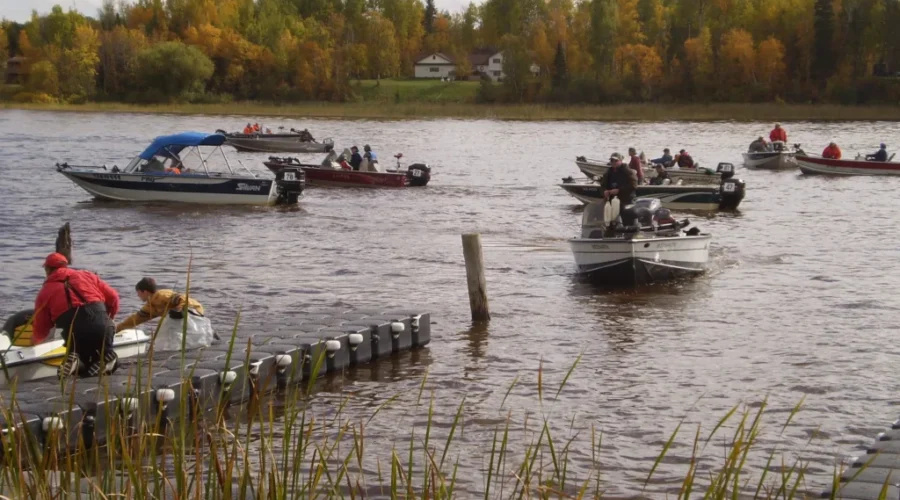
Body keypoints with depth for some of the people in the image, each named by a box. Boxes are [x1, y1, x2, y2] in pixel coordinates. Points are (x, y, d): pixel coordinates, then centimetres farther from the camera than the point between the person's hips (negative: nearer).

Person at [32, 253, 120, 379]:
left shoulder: (46, 291, 18)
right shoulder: (86, 275, 23)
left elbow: (40, 330, 21)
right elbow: (112, 297, 19)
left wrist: (34, 340, 45)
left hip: (75, 332, -1)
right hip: (101, 325, 1)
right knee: (109, 362, 23)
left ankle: (74, 361, -10)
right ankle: (103, 361, -11)